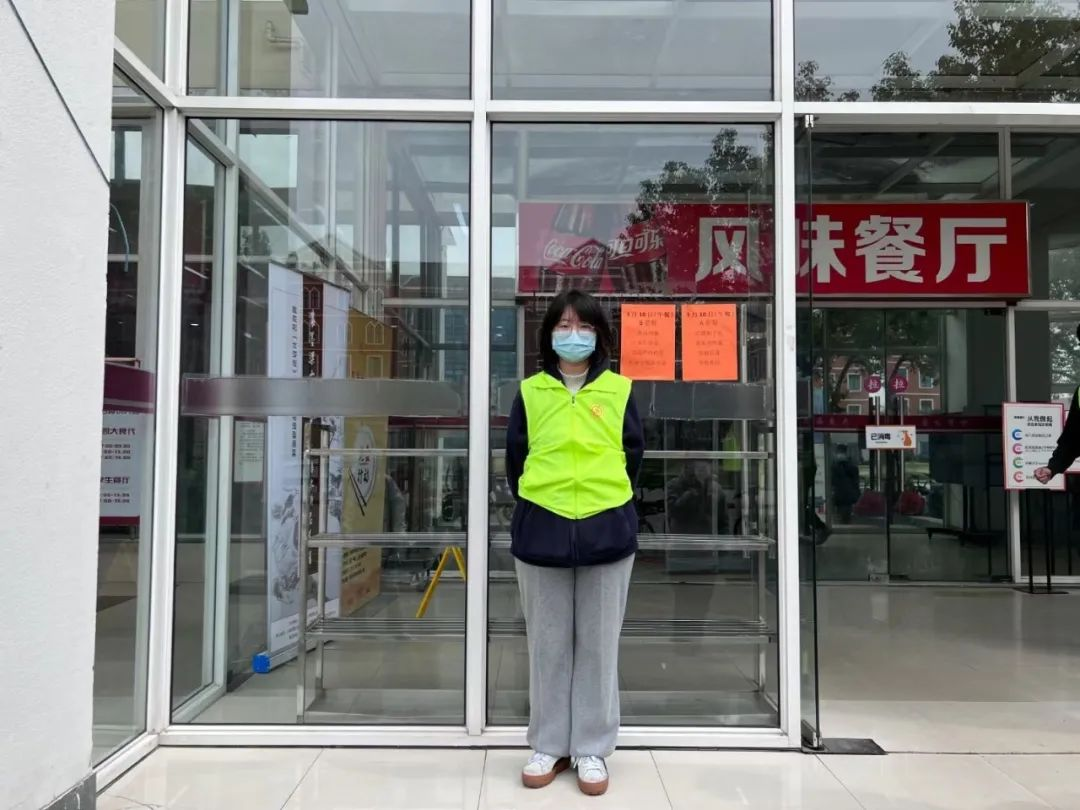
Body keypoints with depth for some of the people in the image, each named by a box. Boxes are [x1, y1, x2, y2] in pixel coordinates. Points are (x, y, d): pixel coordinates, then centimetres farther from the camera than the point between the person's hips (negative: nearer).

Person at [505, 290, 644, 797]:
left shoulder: (619, 391, 3)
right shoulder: (530, 392, 4)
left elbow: (633, 454, 7)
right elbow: (515, 459, 7)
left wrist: (606, 504, 5)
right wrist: (536, 512, 6)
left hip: (607, 532, 0)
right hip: (541, 531, 1)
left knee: (598, 645, 8)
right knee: (547, 645, 9)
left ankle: (592, 750, 21)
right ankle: (549, 747, 23)